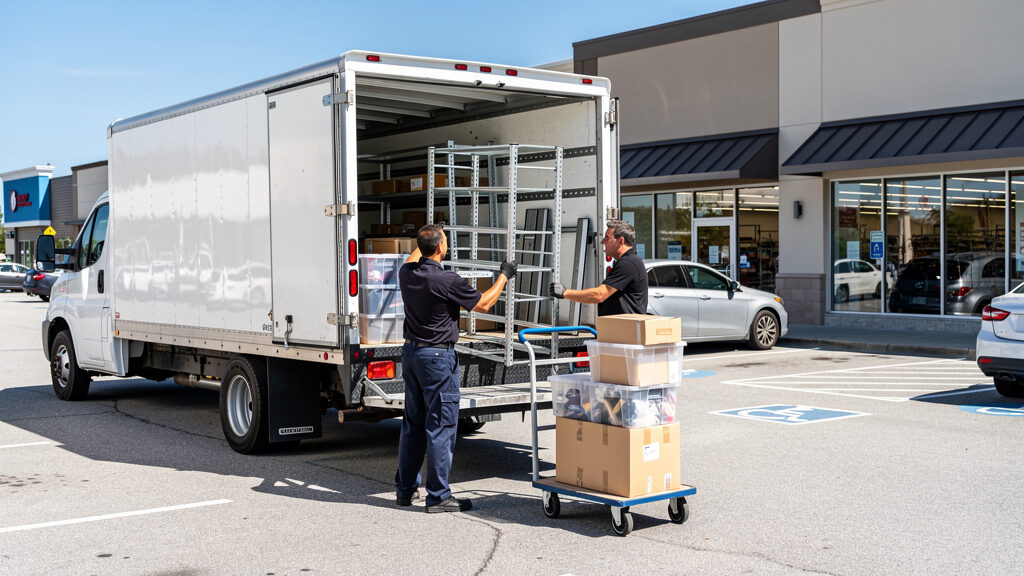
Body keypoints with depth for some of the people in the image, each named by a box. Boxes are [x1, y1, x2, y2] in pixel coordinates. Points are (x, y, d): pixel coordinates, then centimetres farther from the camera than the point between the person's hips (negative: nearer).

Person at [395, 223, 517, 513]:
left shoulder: (407, 274, 1)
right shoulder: (448, 280, -18)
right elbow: (483, 304, -6)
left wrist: (422, 243, 43)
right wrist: (504, 276, 7)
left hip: (411, 353, 8)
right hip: (438, 357, -8)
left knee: (413, 424, 15)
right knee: (440, 426, -2)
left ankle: (405, 489, 22)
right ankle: (438, 497, 1)